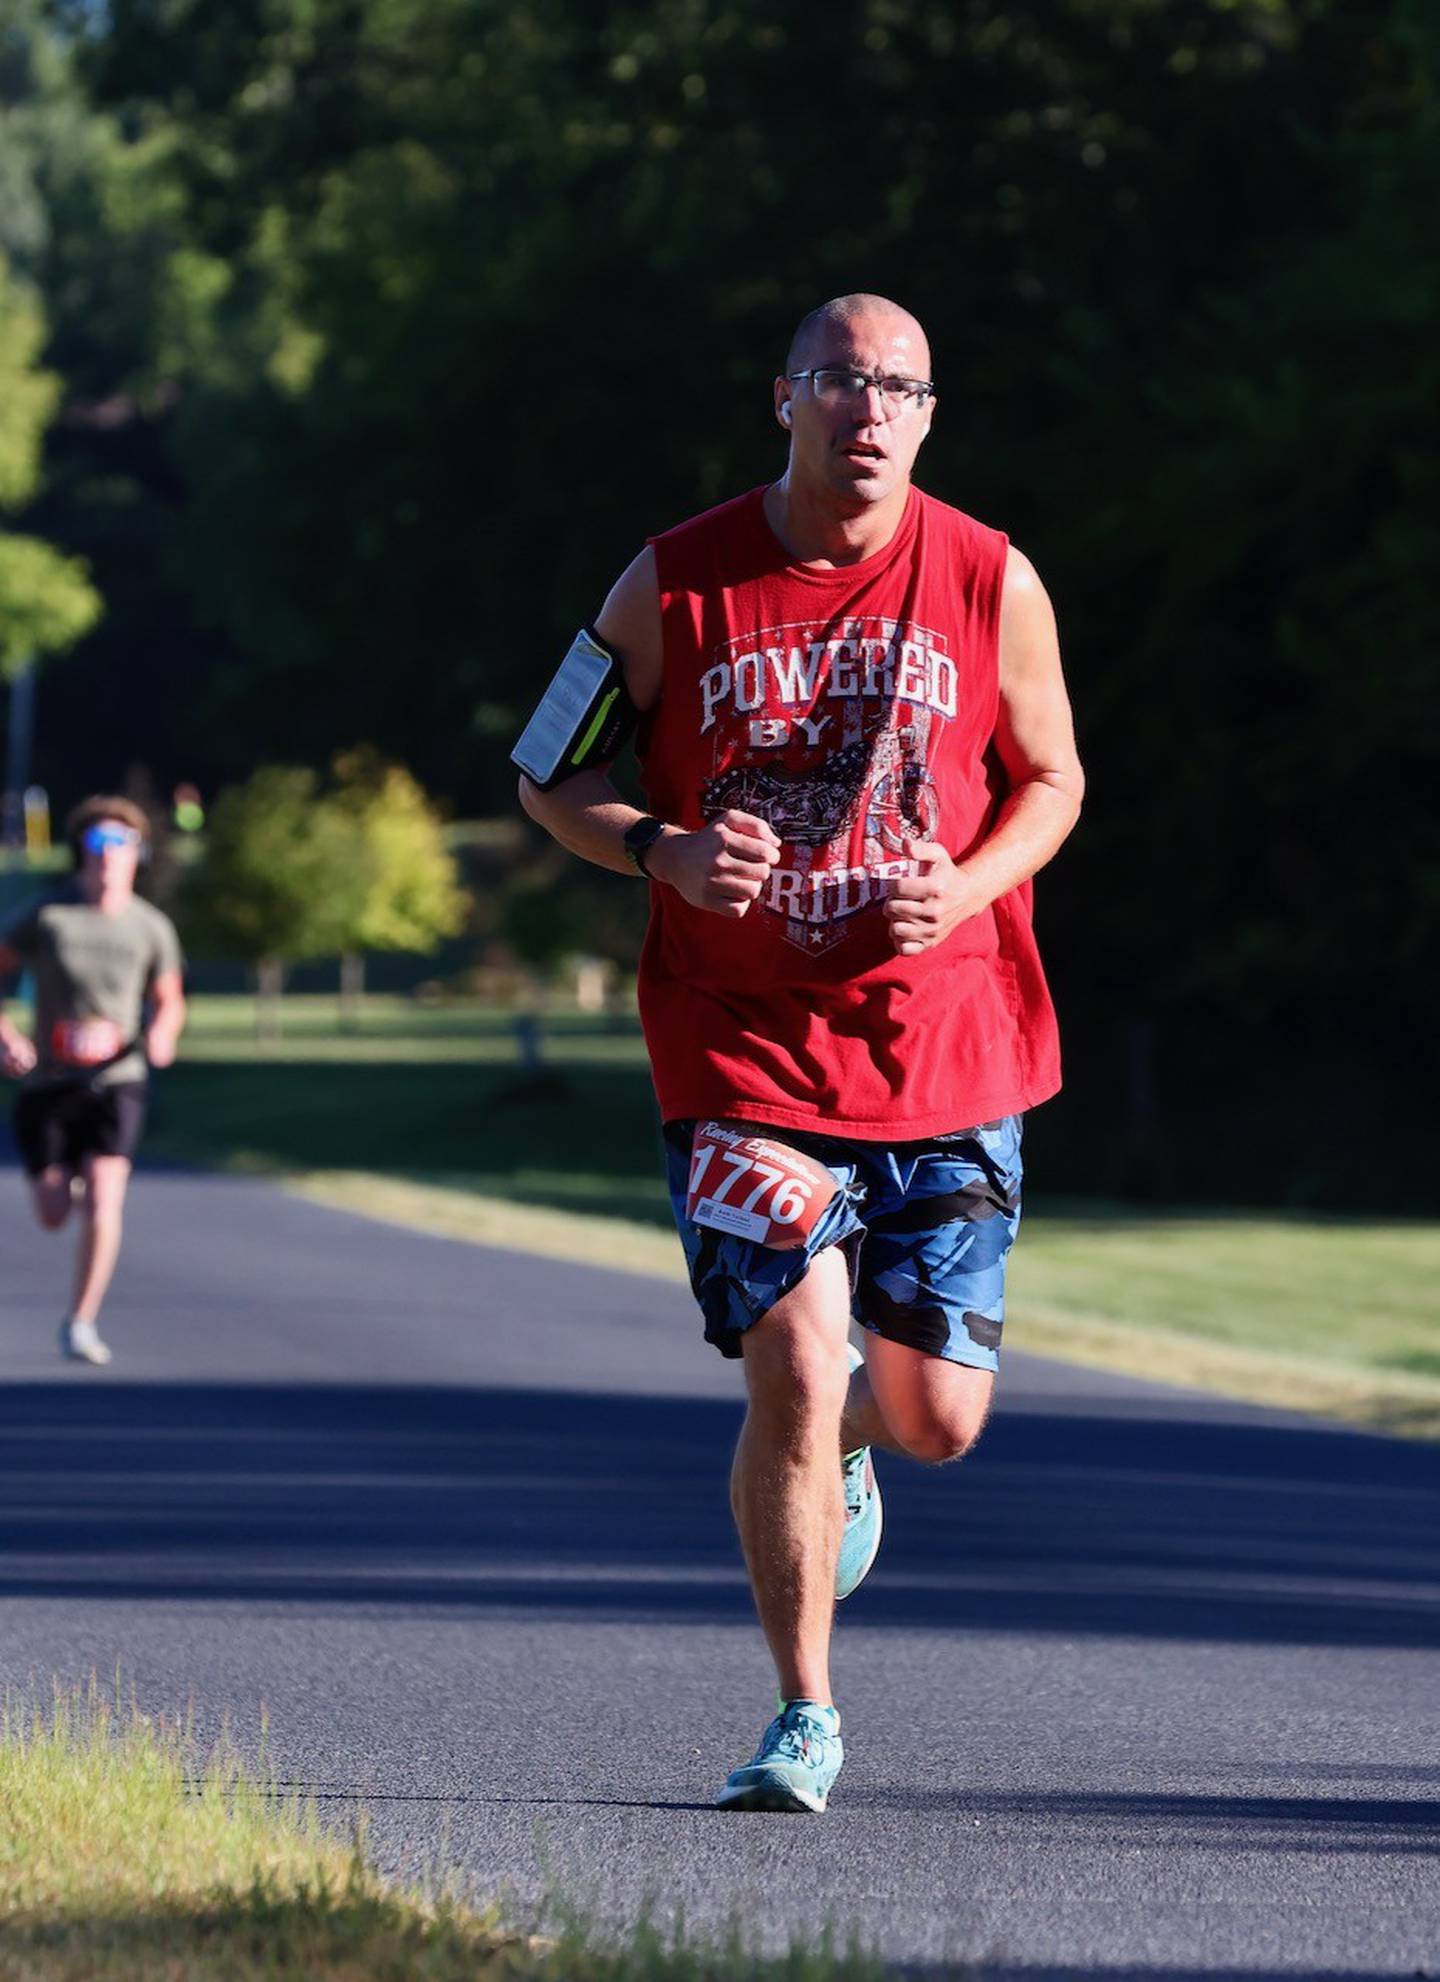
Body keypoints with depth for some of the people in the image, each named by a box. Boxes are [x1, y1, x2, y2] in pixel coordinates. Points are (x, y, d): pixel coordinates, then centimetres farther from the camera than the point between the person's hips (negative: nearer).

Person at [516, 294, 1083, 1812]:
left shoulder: (991, 583, 0)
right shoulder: (676, 585, -3)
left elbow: (1050, 781, 12)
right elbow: (550, 779, 6)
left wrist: (964, 891, -9)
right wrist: (667, 853, -14)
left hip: (945, 1052, 2)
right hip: (744, 1058, -2)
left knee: (935, 1417, 3)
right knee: (792, 1374, -14)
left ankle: (846, 1454, 43)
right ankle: (804, 1715, 3)